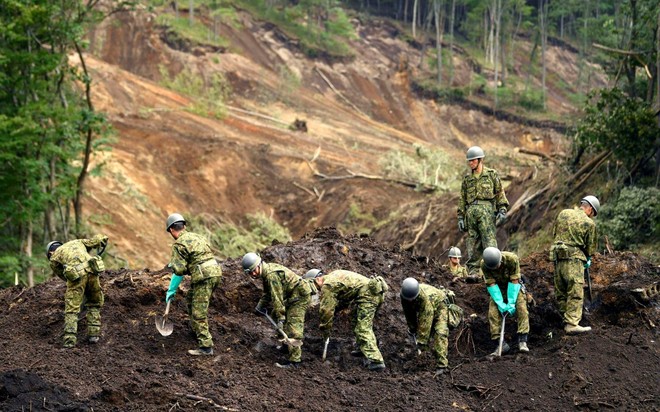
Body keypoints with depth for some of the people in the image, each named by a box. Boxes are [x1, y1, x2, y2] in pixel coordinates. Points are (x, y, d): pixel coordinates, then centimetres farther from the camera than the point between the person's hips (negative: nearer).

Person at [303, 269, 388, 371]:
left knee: (363, 329, -13)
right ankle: (364, 349, 38)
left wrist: (325, 329, 7)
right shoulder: (333, 275, 26)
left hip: (367, 294, -10)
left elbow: (326, 309, -5)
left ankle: (376, 361, -23)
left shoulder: (327, 285, -5)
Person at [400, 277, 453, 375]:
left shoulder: (425, 297, -43)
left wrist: (422, 341, -40)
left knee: (440, 333, -23)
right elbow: (408, 313, -5)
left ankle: (441, 365, -30)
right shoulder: (404, 295, -23)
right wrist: (412, 328, 1)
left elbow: (426, 320, -42)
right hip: (422, 308, 7)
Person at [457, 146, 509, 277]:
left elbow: (500, 193, 7)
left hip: (486, 209, -4)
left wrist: (502, 210, -4)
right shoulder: (467, 179, 19)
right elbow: (462, 199, 20)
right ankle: (473, 272, 0)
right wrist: (461, 217, 13)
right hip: (471, 211, 4)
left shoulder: (492, 175, 9)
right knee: (473, 243, 0)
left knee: (489, 239, -13)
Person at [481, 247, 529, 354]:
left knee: (522, 309, -21)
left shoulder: (512, 259, -31)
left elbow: (514, 281, -26)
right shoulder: (484, 265, -26)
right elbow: (491, 284, -22)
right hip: (498, 289, 1)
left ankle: (522, 340, -23)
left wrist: (511, 303, -28)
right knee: (493, 312, -16)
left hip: (514, 287, -1)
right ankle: (499, 343, -13)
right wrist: (501, 304, -27)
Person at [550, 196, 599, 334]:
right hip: (574, 257, -6)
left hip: (557, 256, 6)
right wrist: (587, 260, 23)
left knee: (561, 291, 13)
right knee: (575, 292, -6)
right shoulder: (589, 223, -4)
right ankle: (572, 324, -12)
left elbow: (554, 233, 18)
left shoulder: (563, 213, 9)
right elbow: (590, 247, 4)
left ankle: (566, 318, 21)